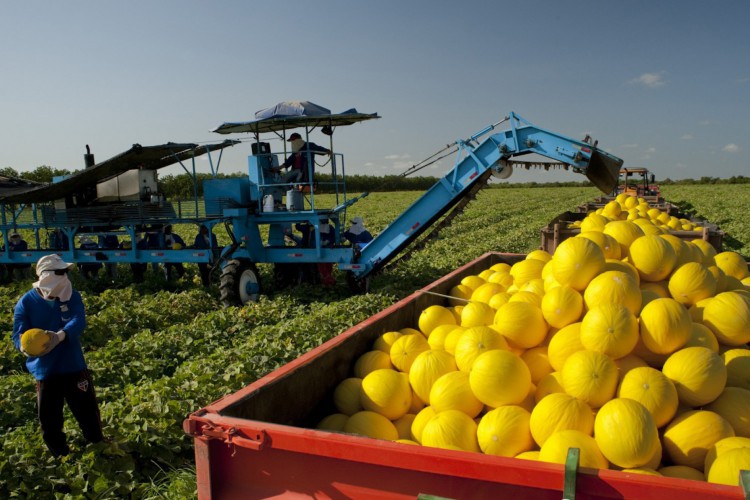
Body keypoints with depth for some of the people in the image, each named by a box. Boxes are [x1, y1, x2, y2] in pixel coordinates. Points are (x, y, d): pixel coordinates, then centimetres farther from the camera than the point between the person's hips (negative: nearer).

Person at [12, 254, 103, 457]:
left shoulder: (72, 296, -5)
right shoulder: (26, 302, -7)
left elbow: (78, 322, -21)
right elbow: (18, 335, -9)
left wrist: (59, 336, -41)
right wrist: (25, 345, -34)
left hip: (74, 367, 1)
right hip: (44, 371, -1)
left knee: (88, 413, 12)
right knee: (49, 421, 10)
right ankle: (62, 458, 32)